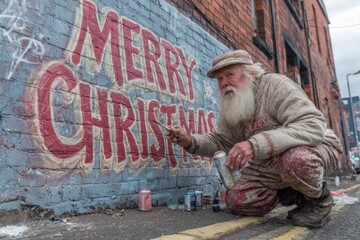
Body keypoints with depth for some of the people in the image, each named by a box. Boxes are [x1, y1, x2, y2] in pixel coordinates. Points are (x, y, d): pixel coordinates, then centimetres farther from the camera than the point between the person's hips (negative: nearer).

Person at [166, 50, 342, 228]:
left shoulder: (275, 85, -24)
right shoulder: (229, 107, -1)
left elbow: (313, 126, -37)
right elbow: (220, 141, 10)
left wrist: (256, 144, -49)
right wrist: (189, 142, -11)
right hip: (270, 166, 7)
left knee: (296, 159, -40)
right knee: (237, 202, -2)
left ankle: (319, 198, -7)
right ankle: (295, 194, 14)